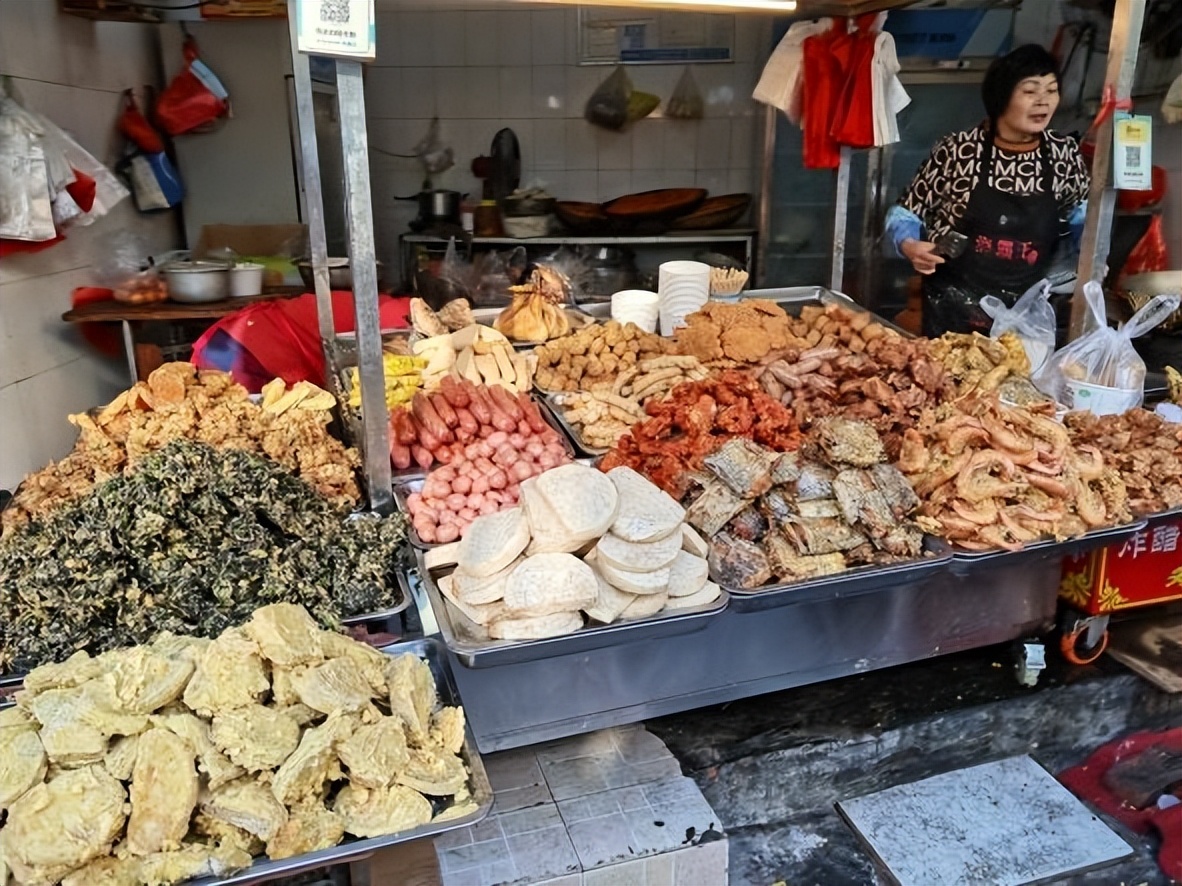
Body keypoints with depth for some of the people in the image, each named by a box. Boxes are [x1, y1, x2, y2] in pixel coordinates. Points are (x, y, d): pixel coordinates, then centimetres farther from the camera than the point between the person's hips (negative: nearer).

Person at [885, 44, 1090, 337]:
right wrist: (909, 246, -21)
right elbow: (906, 211, -3)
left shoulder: (1065, 154, 0)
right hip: (953, 309, -3)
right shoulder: (958, 149, -10)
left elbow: (1080, 213, 18)